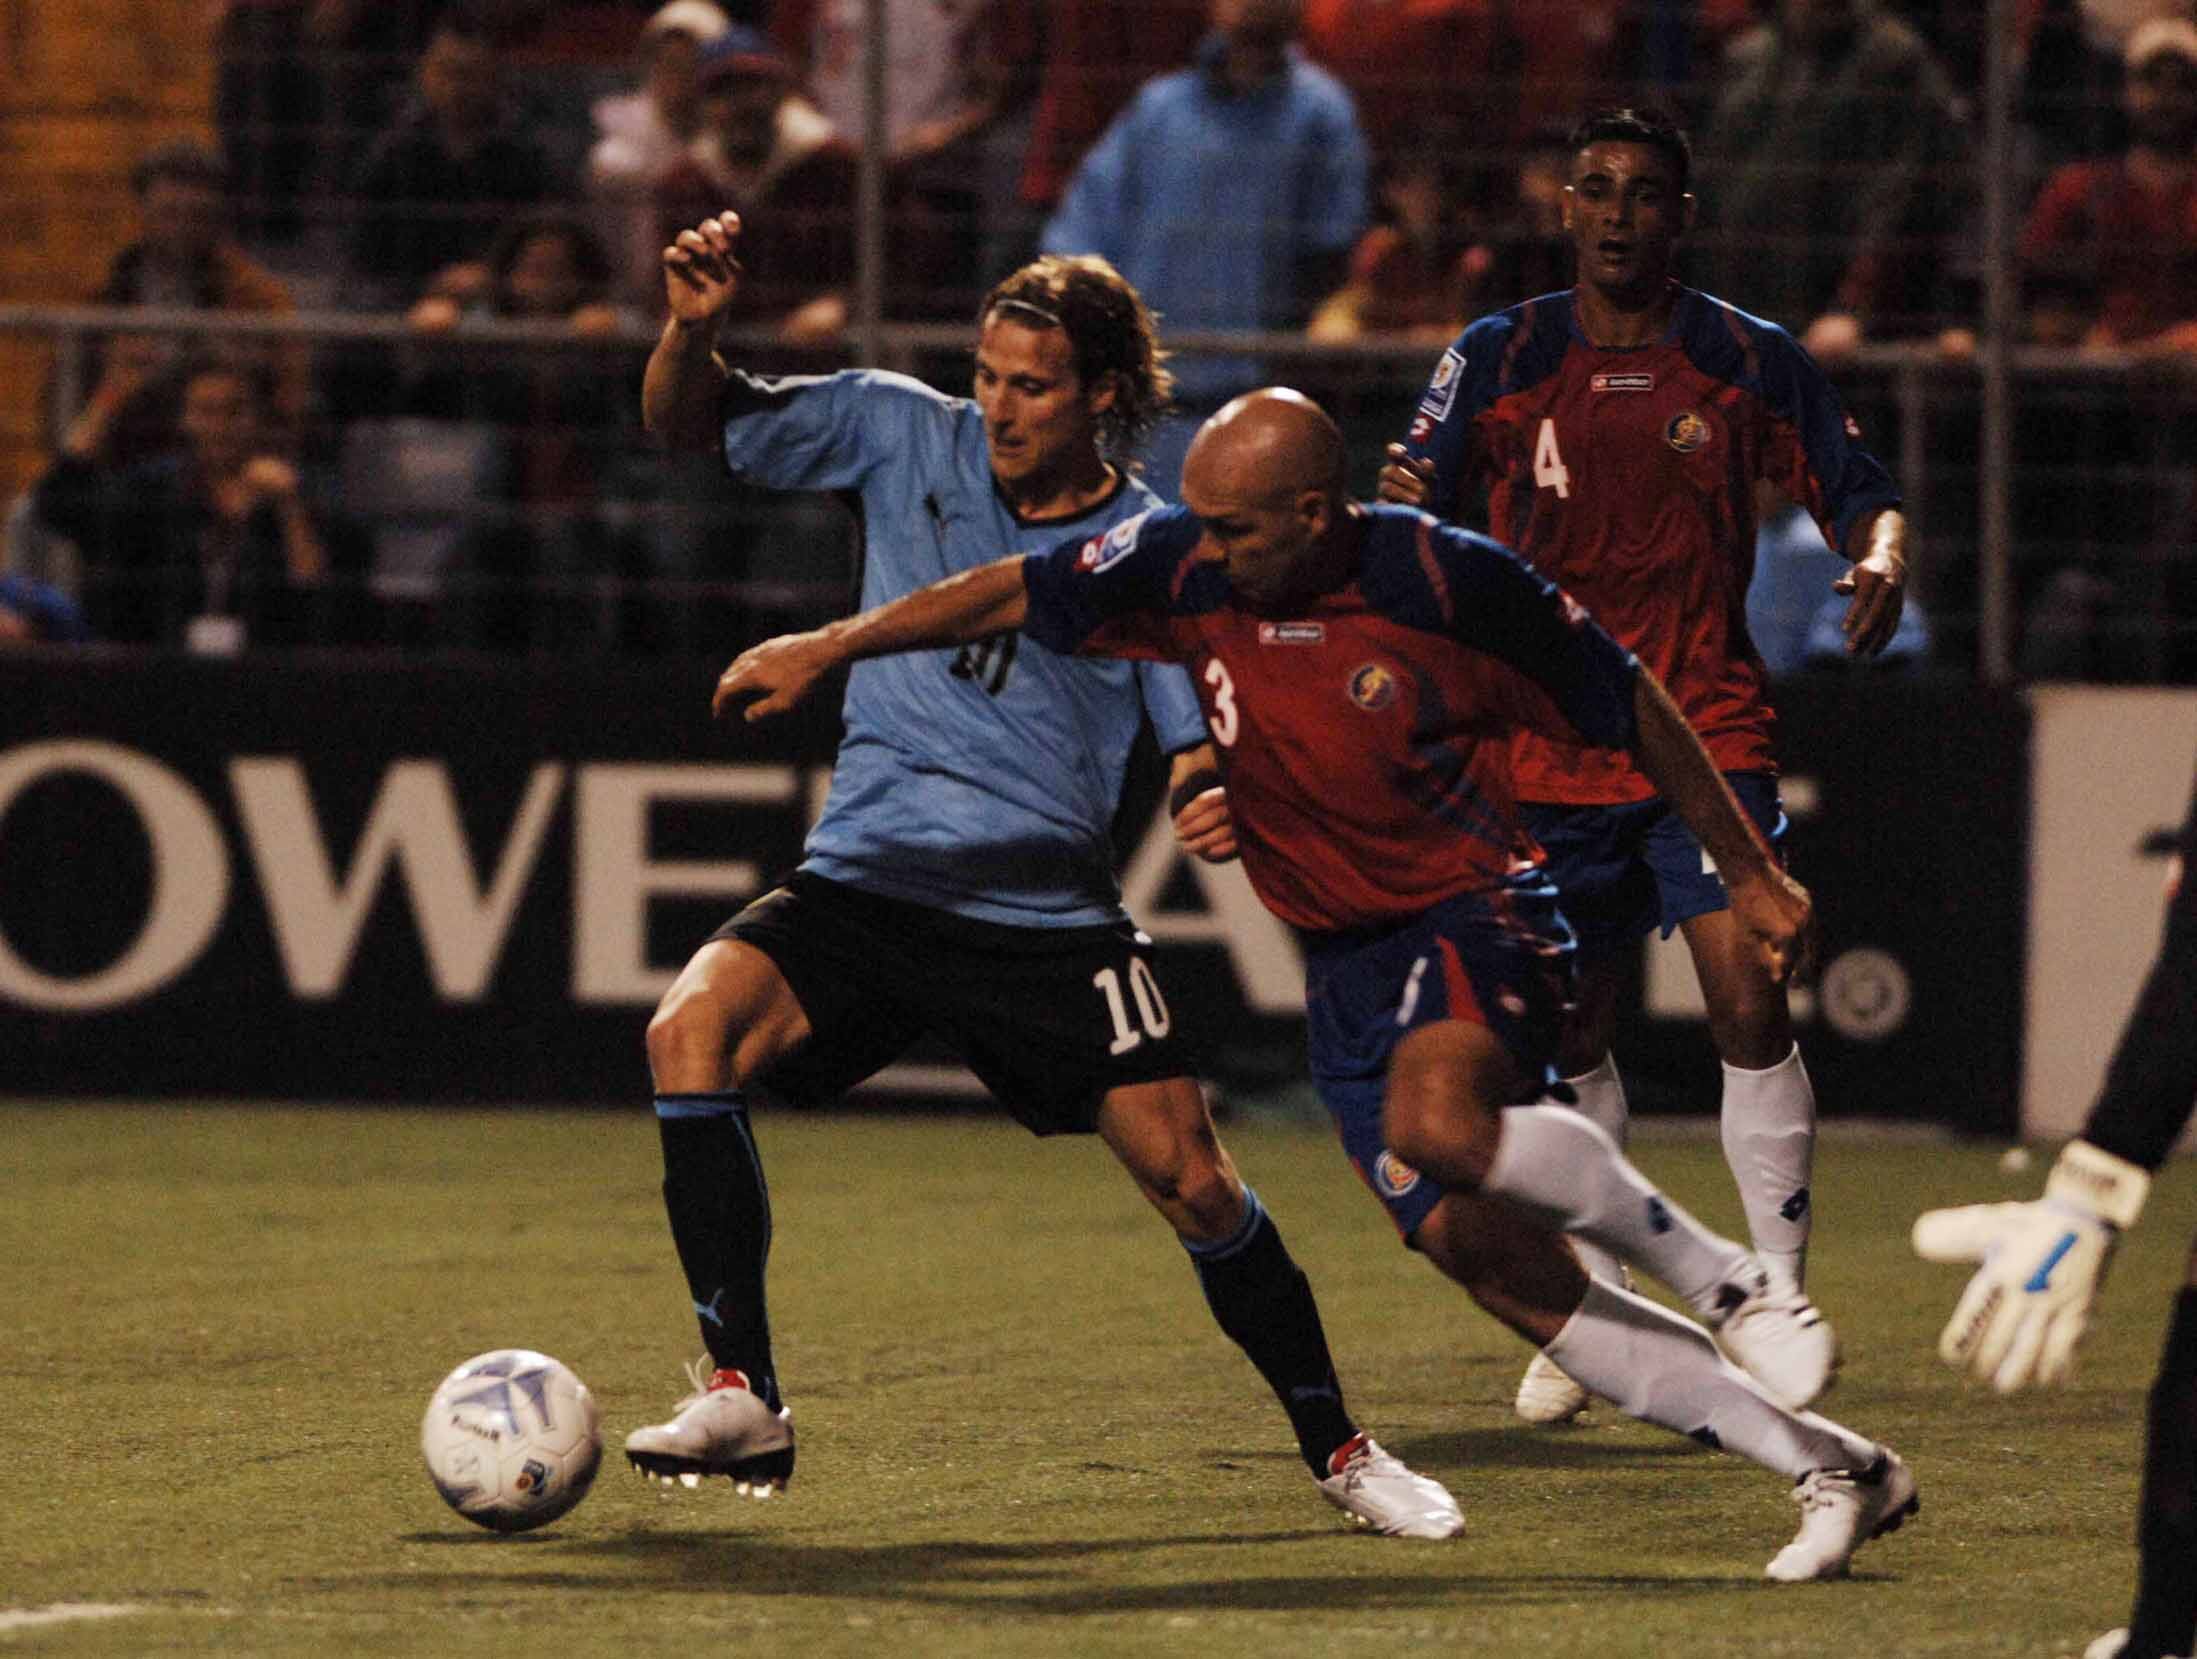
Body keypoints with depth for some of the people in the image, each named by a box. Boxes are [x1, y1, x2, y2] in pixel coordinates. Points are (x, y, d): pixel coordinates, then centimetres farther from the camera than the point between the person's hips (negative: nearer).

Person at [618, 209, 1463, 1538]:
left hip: (1050, 916, -1)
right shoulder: (908, 437, 1)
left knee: (1191, 1178, -8)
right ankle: (743, 1401, -20)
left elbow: (1207, 757, 0)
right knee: (695, 1028, -25)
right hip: (863, 884, 1)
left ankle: (1339, 1450, 14)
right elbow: (687, 420, 7)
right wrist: (693, 326, -15)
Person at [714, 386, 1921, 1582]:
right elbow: (1015, 595, 10)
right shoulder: (1183, 569, -5)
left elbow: (1628, 707, -5)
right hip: (1343, 965, 5)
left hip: (1473, 912, -5)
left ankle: (1731, 1282, -18)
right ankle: (1830, 1468, 1)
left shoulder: (1448, 583, -16)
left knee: (1439, 1123, -37)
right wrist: (830, 648, 13)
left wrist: (1751, 877, 2)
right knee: (1494, 1268, -4)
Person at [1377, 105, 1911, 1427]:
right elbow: (1415, 503, -2)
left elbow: (1861, 493, 8)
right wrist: (1403, 508, -26)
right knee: (1571, 1041, 9)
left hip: (1709, 733, -2)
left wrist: (1884, 557, -15)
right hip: (1552, 754, 2)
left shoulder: (1751, 362, 2)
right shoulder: (1500, 359, 3)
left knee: (1749, 1005, -17)